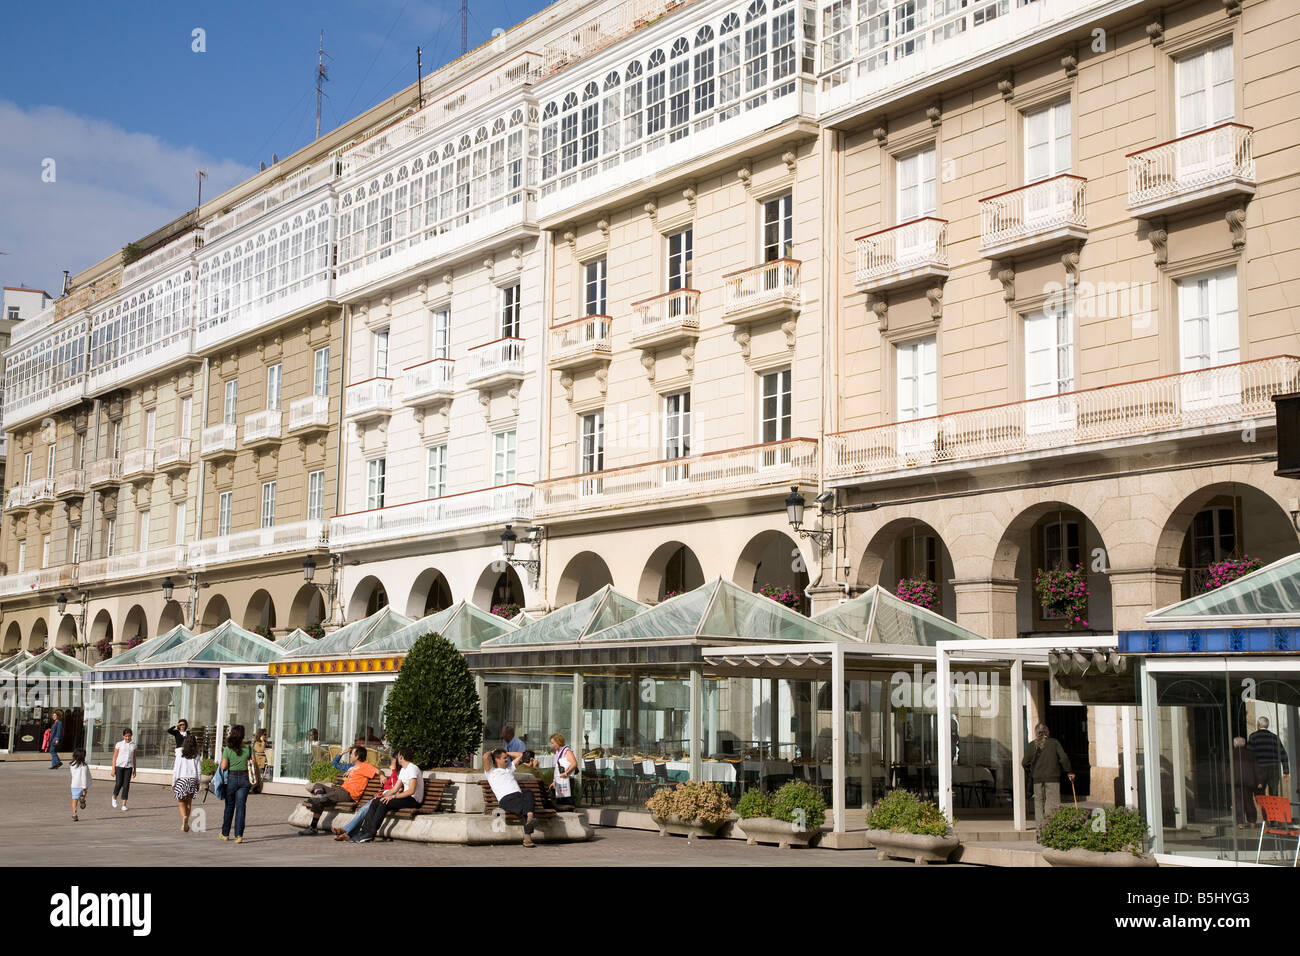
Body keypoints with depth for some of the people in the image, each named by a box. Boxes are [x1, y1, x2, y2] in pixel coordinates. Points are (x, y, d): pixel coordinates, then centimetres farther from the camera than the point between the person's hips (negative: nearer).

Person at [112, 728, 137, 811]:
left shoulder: (133, 744, 7)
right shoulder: (119, 744, -1)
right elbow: (114, 757, 0)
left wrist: (134, 770, 13)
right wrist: (113, 769, -5)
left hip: (128, 767, 2)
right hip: (119, 766, -2)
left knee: (126, 785, -3)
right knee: (119, 784, -6)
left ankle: (124, 805, 0)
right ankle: (114, 797, 25)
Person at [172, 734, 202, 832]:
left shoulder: (180, 754, -5)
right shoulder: (196, 756, 1)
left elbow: (176, 770, -5)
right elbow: (199, 770, 2)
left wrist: (173, 783, 1)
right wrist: (198, 783, 12)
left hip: (181, 780, -2)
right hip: (193, 780, 2)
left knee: (181, 802, 5)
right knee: (189, 802, 13)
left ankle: (184, 817, -21)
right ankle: (186, 823, 15)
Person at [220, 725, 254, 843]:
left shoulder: (228, 749, -8)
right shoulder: (248, 748, -3)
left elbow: (224, 767, -10)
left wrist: (222, 758, 9)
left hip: (231, 778, 0)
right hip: (244, 779, 0)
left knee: (229, 807, 14)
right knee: (240, 807, 1)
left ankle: (225, 834, 24)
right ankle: (239, 835, -8)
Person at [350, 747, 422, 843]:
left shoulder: (413, 769, -14)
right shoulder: (403, 770, 18)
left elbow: (411, 791, -24)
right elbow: (396, 788, 18)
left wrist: (393, 797, -25)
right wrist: (384, 796, 4)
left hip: (414, 800, -9)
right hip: (405, 797, 9)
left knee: (384, 803, -27)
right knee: (375, 802, -5)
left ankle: (371, 834, -25)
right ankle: (364, 831, -11)